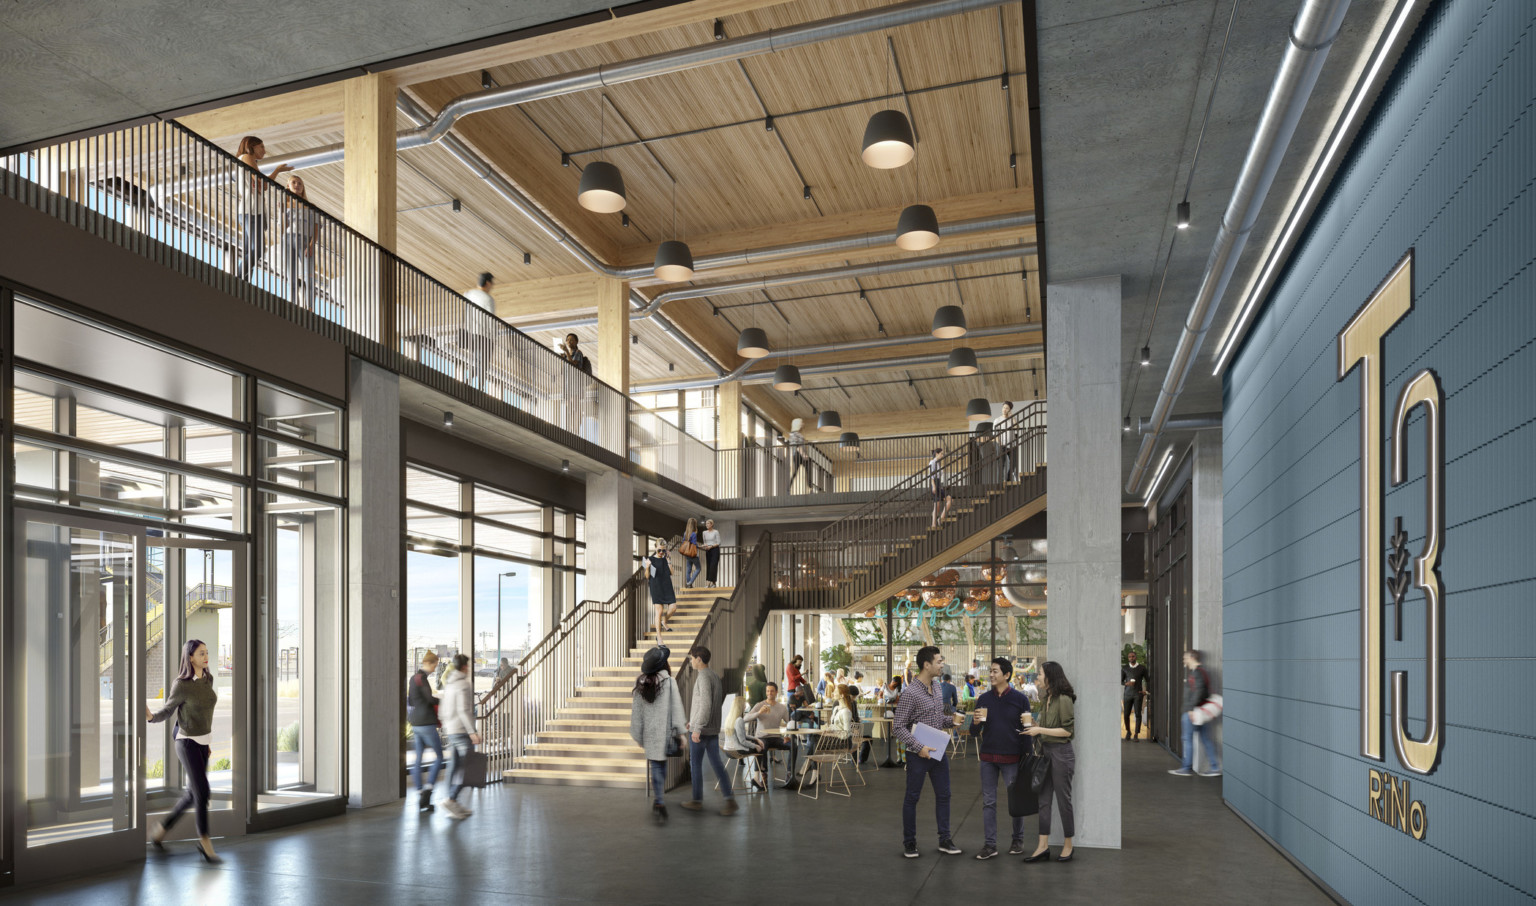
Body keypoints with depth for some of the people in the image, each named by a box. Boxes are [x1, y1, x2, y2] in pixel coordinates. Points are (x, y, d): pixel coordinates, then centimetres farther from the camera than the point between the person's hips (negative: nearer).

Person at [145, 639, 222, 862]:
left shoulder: (208, 679, 5)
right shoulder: (181, 685, -16)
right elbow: (166, 712, -6)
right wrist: (150, 716, -29)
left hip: (202, 743, 7)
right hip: (187, 743, -7)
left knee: (192, 795, 13)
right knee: (202, 793, -9)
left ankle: (160, 831, 32)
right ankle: (205, 842, 4)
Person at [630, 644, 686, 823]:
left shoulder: (640, 684, 2)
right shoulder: (669, 682, -10)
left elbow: (636, 712, 6)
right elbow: (676, 709, -9)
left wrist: (637, 735, 14)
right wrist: (681, 732, -5)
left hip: (649, 733, 3)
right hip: (665, 731, -3)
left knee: (656, 767, 7)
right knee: (661, 767, 7)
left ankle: (659, 802, 0)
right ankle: (659, 802, 5)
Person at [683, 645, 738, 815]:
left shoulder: (704, 677, -16)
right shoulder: (716, 676, 12)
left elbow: (706, 704, -24)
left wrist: (697, 728, -24)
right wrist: (693, 721, 28)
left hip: (701, 729, -8)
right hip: (713, 729, 8)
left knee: (695, 764, 7)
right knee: (717, 764, 5)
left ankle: (697, 801, 17)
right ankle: (730, 801, -2)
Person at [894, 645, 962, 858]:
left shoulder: (937, 687, 5)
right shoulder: (910, 693, -19)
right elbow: (898, 727, -18)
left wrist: (951, 721, -2)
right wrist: (919, 747, -23)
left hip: (938, 751, 7)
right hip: (918, 753, -7)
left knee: (943, 795, 11)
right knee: (912, 798, 6)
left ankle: (944, 840, 21)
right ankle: (909, 842, 17)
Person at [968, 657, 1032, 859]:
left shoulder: (1019, 699, -3)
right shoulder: (983, 699, 5)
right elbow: (974, 733, 6)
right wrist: (976, 722, -13)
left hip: (1011, 758, -3)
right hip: (988, 758, 3)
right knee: (988, 802, 5)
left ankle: (1018, 840, 25)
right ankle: (990, 844, 12)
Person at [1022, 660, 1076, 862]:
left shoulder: (1063, 699, -15)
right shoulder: (1047, 698, 12)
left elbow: (1067, 731, -17)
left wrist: (1040, 730, -17)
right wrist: (1032, 724, 4)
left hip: (1061, 753, -9)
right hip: (1046, 752, 9)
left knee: (1063, 800, 3)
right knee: (1043, 800, 7)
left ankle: (1068, 845, 16)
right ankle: (1043, 846, 10)